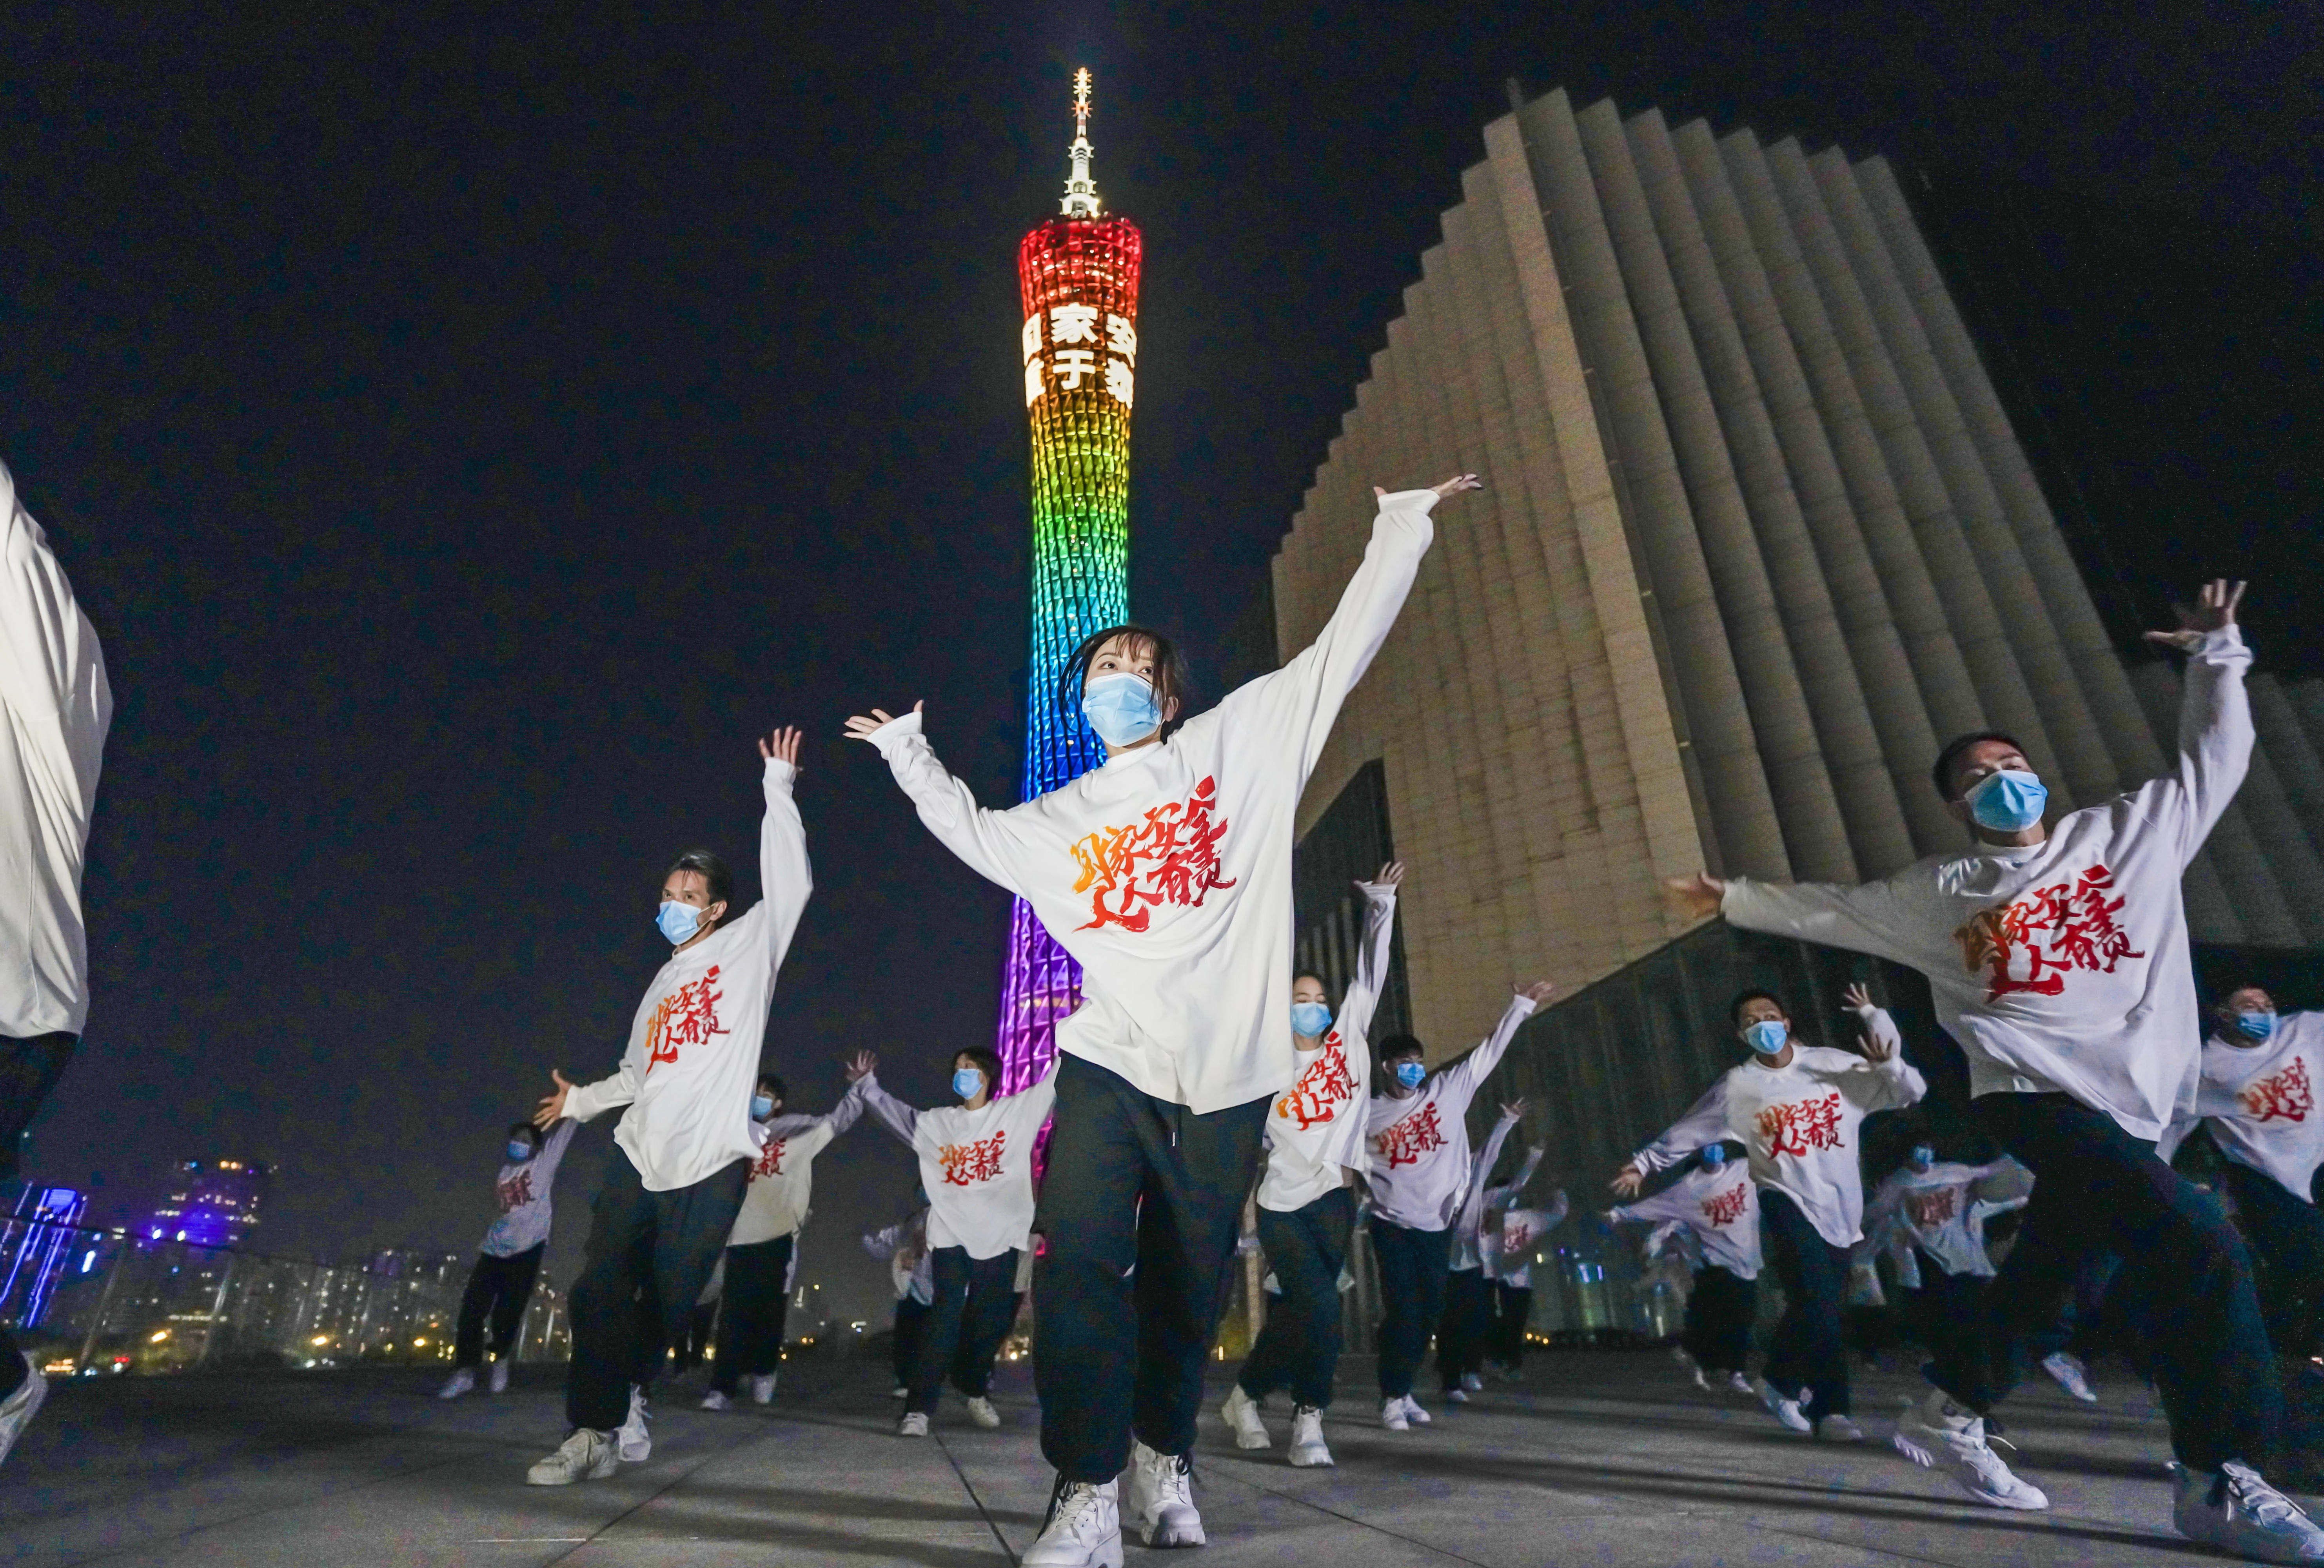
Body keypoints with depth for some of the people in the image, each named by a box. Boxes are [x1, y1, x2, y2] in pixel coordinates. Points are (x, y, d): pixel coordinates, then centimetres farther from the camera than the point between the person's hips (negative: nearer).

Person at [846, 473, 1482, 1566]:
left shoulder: (1236, 746, 8)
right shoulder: (1060, 821, 16)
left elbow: (1340, 651, 7)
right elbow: (969, 830, 32)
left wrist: (1403, 524, 9)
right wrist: (908, 749, 35)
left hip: (1229, 1072, -1)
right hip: (1112, 1062, 1)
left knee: (1188, 1290, 8)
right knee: (1081, 1259, -17)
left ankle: (1162, 1462, 31)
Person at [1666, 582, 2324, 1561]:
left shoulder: (2131, 830, 11)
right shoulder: (1938, 894, 4)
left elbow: (2214, 758, 18)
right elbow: (1825, 910, 12)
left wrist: (2214, 654, 14)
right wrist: (1734, 900, 13)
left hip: (2131, 1101, 4)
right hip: (2034, 1094, -4)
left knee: (2039, 1273, 11)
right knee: (2196, 1243, -23)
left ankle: (1946, 1417, 28)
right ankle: (2221, 1481, -10)